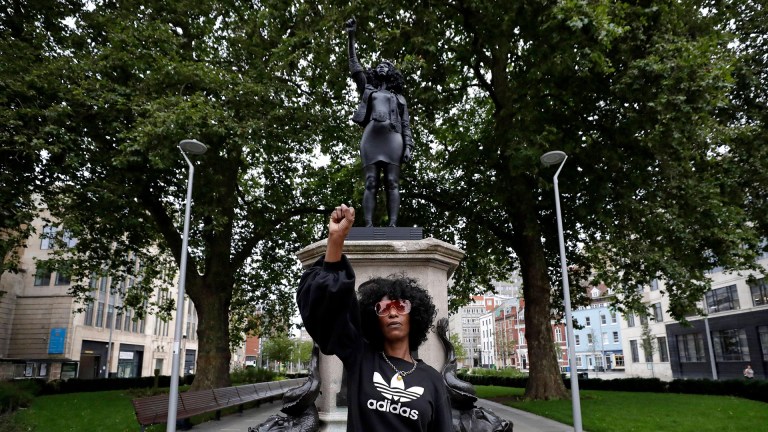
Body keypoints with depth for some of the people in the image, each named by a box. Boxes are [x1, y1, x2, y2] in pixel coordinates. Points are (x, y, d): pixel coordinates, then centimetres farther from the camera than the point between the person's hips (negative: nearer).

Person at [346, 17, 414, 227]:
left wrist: (408, 147, 0)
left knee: (392, 184, -11)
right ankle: (368, 226, -19)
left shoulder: (399, 98, 28)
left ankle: (393, 225, -20)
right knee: (371, 184, -11)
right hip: (371, 136, 0)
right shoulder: (367, 90, 30)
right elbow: (354, 66, 23)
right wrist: (351, 37, 17)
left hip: (392, 138, 0)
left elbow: (406, 125, 17)